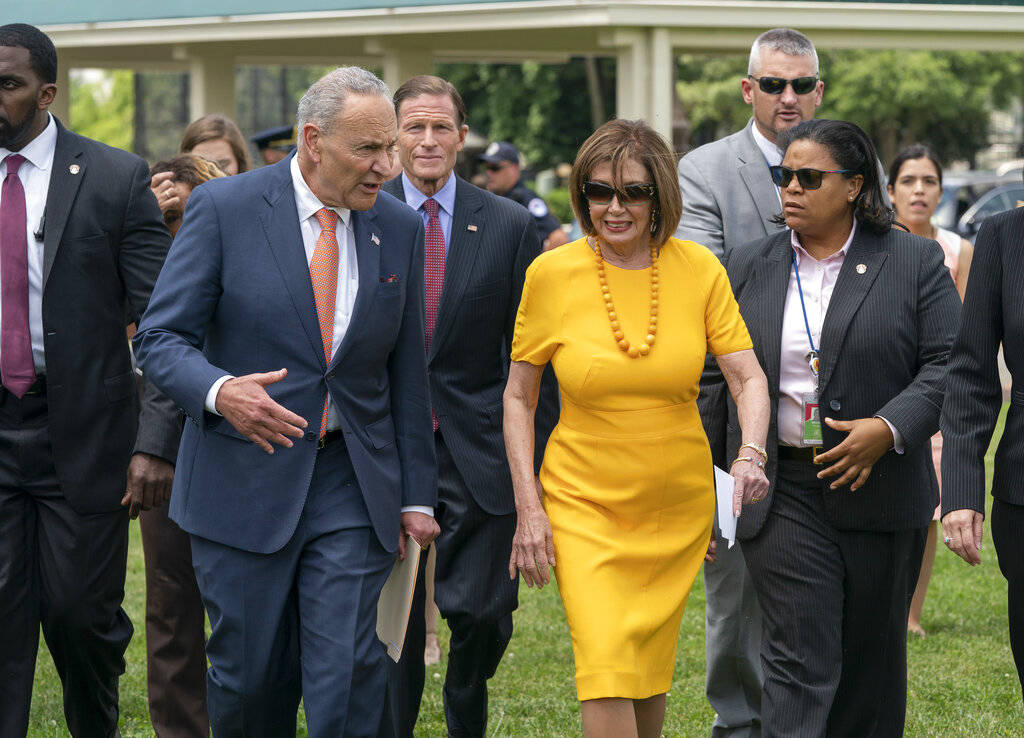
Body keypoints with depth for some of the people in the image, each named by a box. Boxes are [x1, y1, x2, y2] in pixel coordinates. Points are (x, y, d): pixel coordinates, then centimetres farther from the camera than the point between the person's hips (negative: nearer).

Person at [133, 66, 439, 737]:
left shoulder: (399, 228, 6)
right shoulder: (223, 208, -6)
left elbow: (407, 372, 11)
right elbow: (161, 337, -6)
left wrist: (416, 495, 9)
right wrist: (219, 391, -27)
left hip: (354, 485, 2)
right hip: (245, 477, -2)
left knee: (349, 671, -7)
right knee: (250, 674, 5)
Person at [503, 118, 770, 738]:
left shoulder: (698, 269, -4)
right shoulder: (553, 274, -7)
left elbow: (749, 376, -4)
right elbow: (518, 399, 0)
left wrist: (752, 454, -24)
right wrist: (528, 509, -7)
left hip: (679, 503, 2)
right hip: (583, 502, -2)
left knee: (652, 672, 12)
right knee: (606, 669, -17)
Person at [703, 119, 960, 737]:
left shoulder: (915, 262, 3)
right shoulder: (749, 269, 8)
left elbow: (948, 363, -3)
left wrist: (890, 429, -19)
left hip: (881, 492, 0)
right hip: (782, 494, 0)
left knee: (872, 661, 10)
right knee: (799, 657, -10)